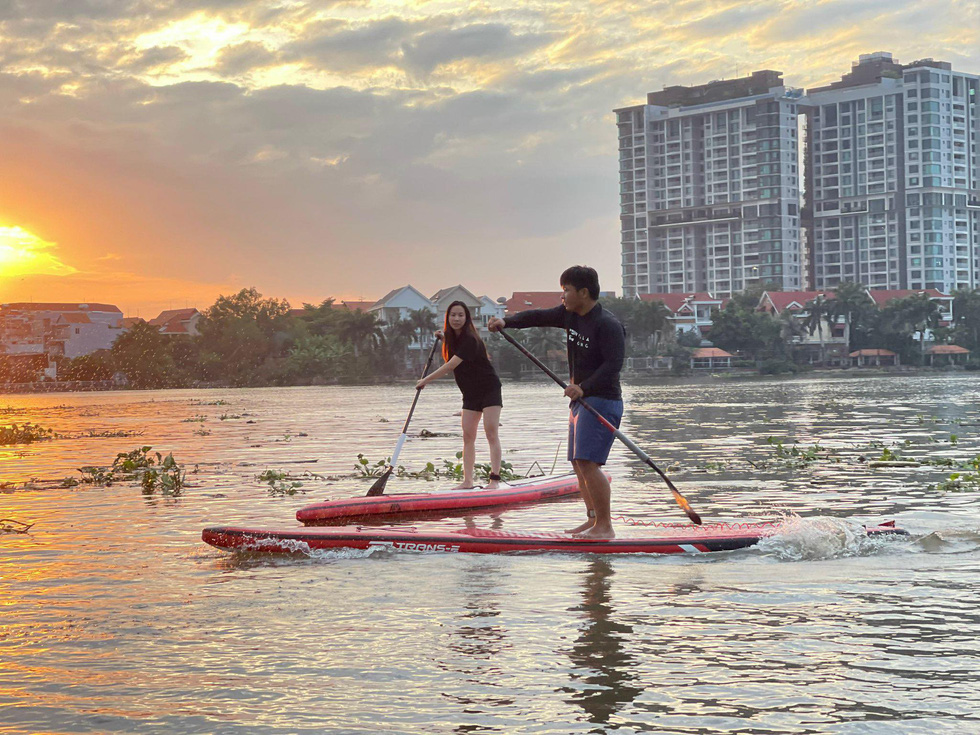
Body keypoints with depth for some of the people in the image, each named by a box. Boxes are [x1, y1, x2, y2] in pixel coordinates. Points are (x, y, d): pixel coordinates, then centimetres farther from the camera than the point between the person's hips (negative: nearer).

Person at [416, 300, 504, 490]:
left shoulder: (470, 340, -21)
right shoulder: (453, 338, 5)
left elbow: (451, 366, -25)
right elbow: (452, 365, 21)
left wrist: (426, 380, -17)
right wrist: (444, 339, 8)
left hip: (489, 390, -8)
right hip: (470, 394, 8)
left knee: (491, 432, -12)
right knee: (468, 435, 1)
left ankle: (495, 479, -14)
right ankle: (467, 481, 0)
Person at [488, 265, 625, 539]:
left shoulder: (608, 325, -17)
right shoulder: (570, 314, 10)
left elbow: (613, 364, -25)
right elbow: (539, 317, 11)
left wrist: (584, 387, -34)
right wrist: (506, 321, -5)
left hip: (602, 400, -10)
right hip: (582, 401, 10)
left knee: (588, 462, -17)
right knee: (579, 463, 11)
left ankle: (605, 526, -14)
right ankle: (592, 520, 17)